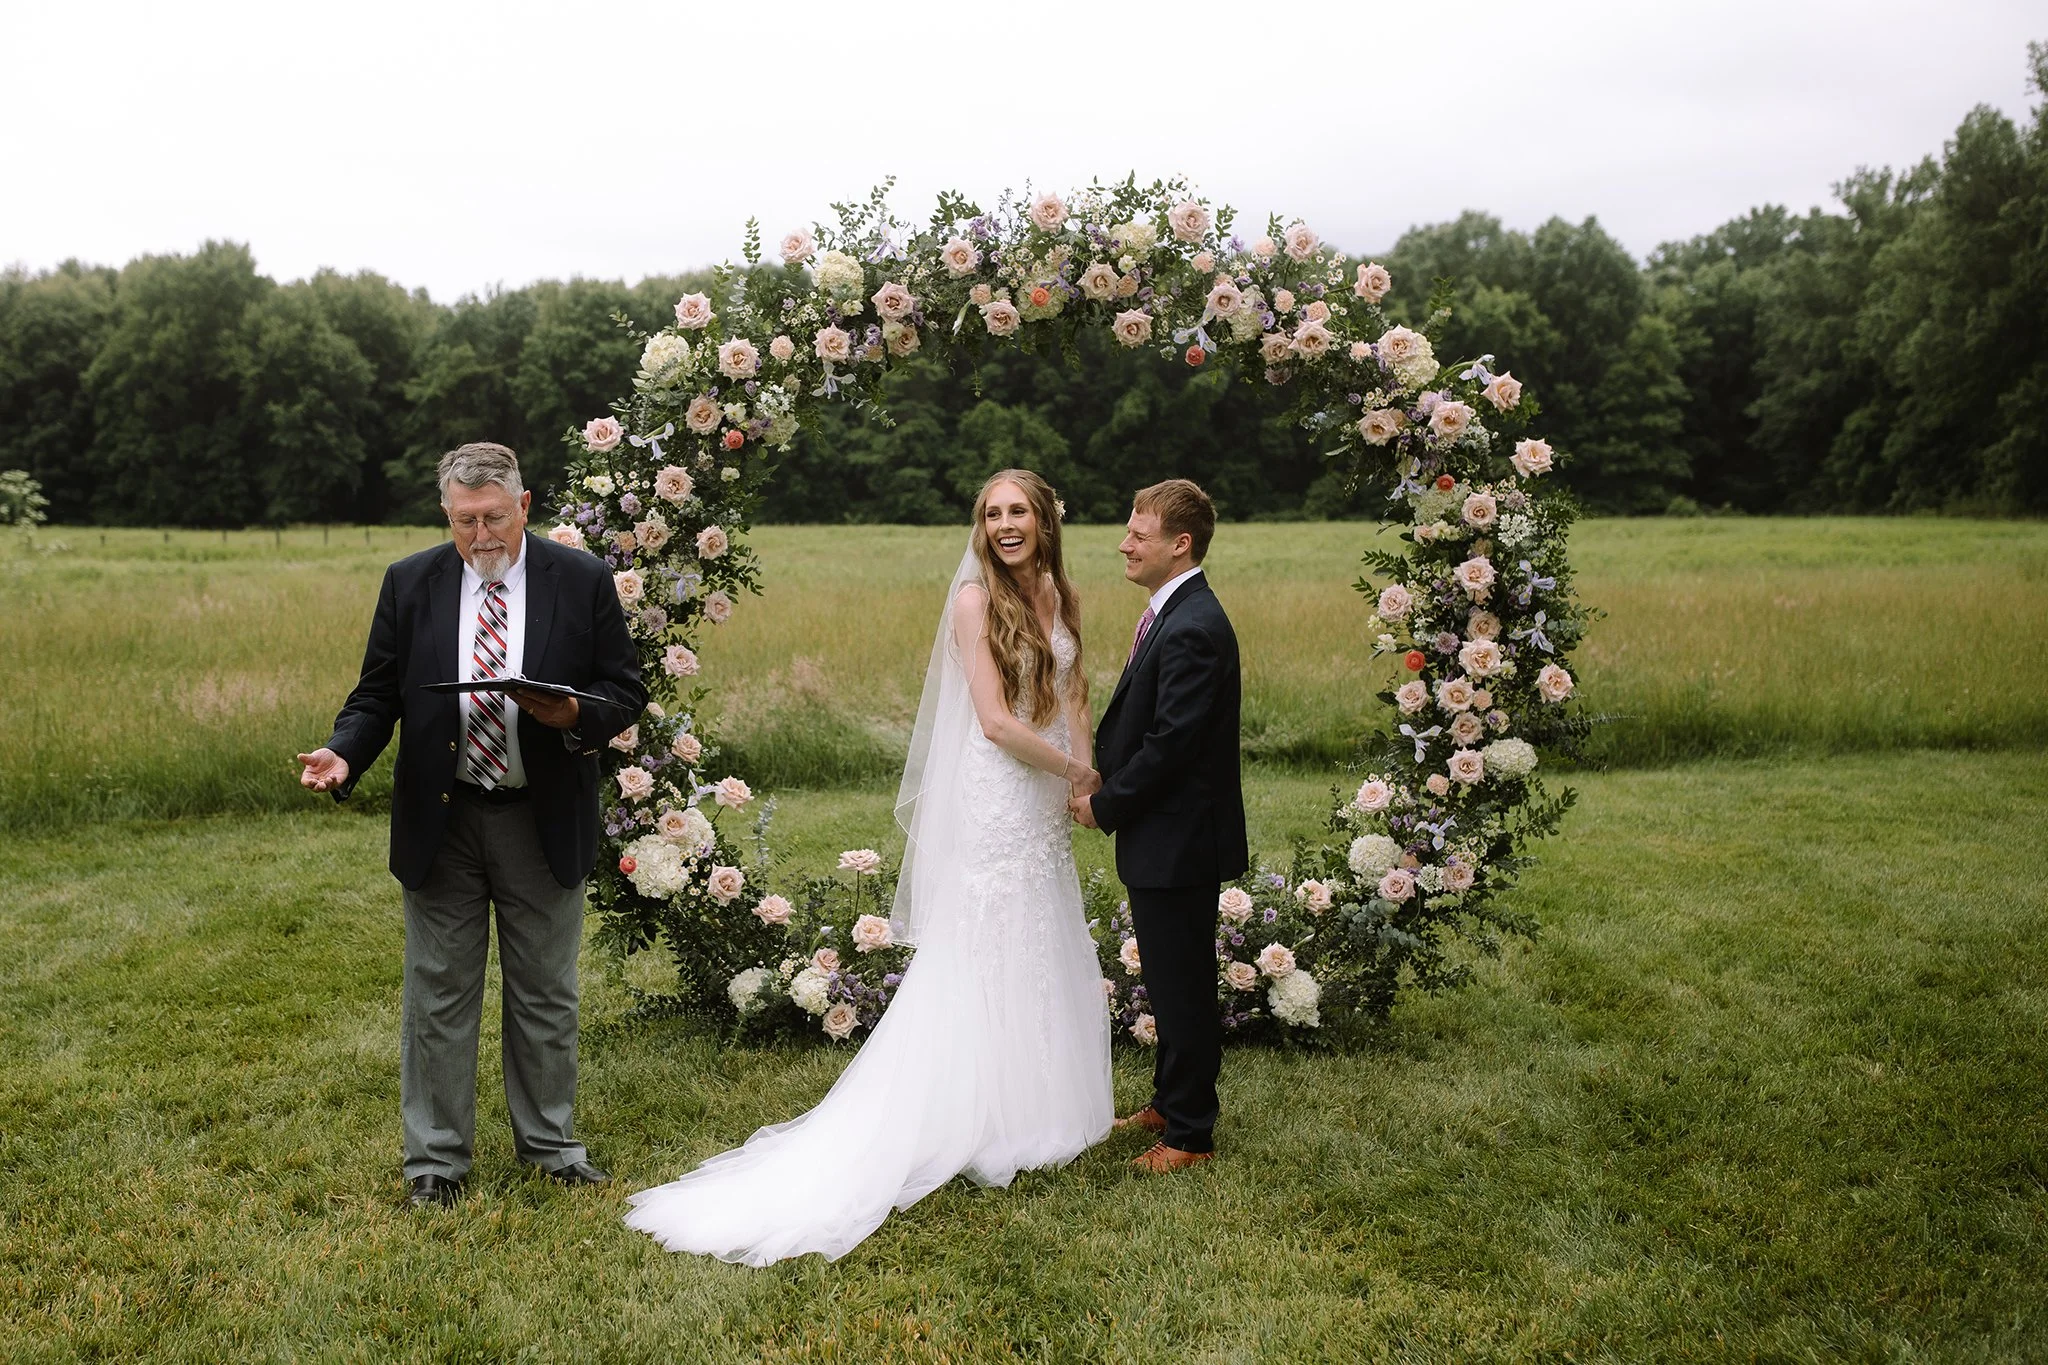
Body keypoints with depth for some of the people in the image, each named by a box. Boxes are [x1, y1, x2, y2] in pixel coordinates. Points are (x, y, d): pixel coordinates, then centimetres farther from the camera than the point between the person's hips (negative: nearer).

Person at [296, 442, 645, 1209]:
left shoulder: (582, 581, -3)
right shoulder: (409, 585, 1)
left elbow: (625, 693, -1)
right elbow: (377, 695, 3)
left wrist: (575, 715, -22)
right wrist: (344, 756, -16)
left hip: (544, 821, 0)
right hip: (440, 821, 1)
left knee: (546, 992, 12)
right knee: (439, 993, 8)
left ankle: (550, 1141, 28)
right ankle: (436, 1156, 21)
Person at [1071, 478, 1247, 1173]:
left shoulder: (1192, 630, -23)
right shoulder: (1174, 614, 10)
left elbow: (1169, 745, -24)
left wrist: (1105, 806, -13)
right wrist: (1104, 788, 5)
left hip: (1179, 842, -10)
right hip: (1166, 838, 10)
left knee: (1183, 989, 3)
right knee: (1169, 984, 21)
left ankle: (1189, 1134, 17)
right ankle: (1169, 1103, 36)